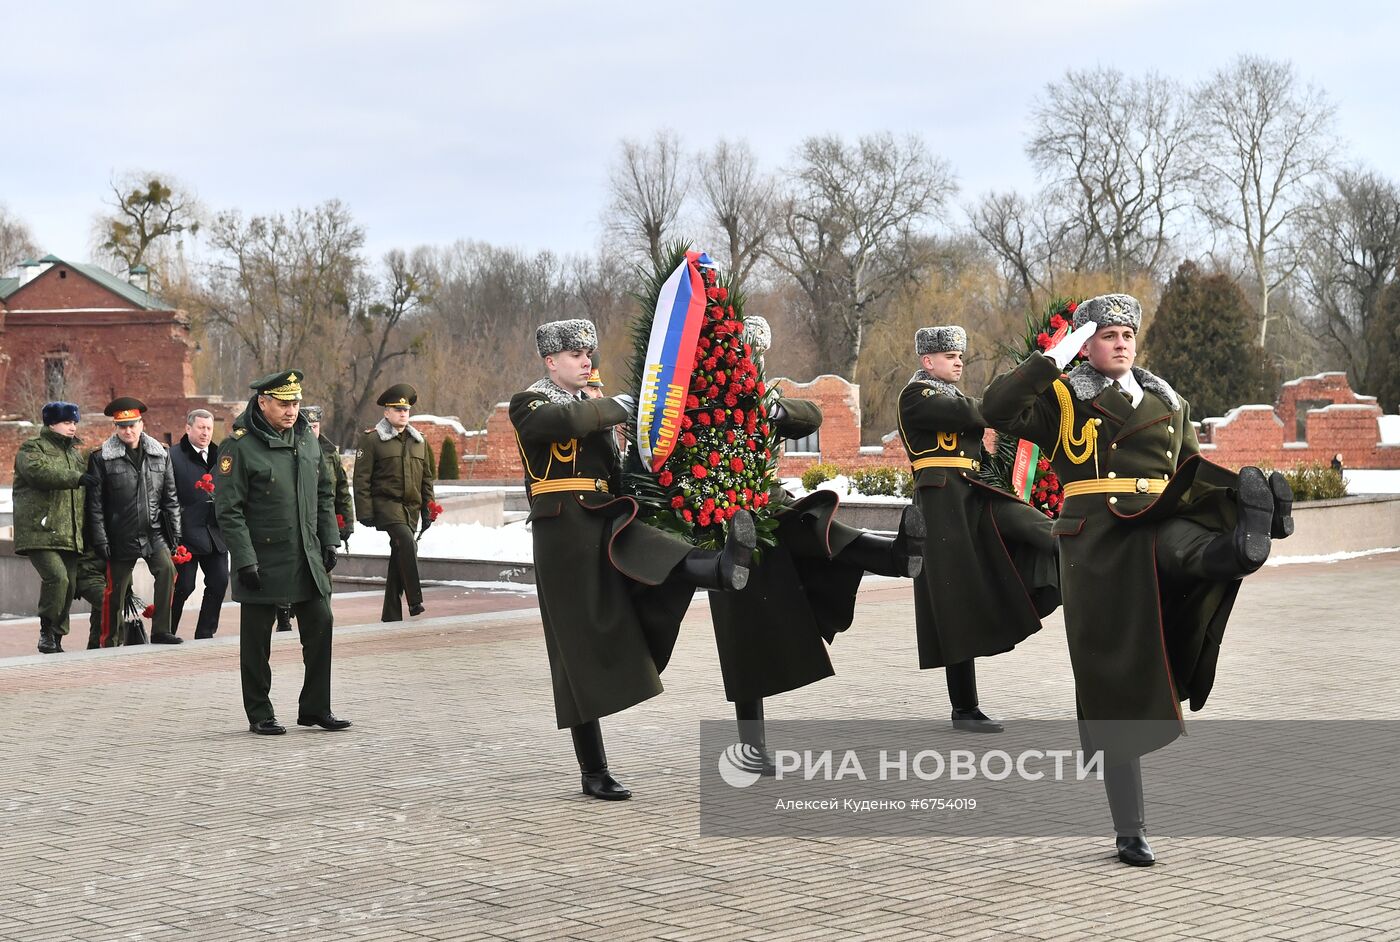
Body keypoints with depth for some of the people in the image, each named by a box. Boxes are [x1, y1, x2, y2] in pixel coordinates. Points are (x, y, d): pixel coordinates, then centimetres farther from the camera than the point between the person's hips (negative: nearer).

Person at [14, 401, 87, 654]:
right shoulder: (32, 449, 0)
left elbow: (86, 489, 33)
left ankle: (56, 639, 14)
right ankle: (47, 631, -7)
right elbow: (39, 471, -22)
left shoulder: (74, 453, 24)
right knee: (56, 577, -22)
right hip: (41, 532, -7)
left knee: (69, 584, 3)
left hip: (70, 535, 7)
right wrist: (76, 478, -21)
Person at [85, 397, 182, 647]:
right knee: (116, 588, 4)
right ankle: (110, 640, 20)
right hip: (121, 537, -2)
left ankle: (160, 631, -9)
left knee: (167, 569, -18)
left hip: (154, 533, 2)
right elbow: (95, 502, -3)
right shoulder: (101, 458, -2)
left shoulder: (160, 455, 8)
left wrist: (175, 532, 7)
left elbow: (170, 497, 12)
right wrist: (100, 539, -7)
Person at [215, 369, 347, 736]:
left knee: (321, 625, 5)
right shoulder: (239, 446, -11)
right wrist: (245, 561, -17)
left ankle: (315, 708, 17)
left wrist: (329, 541, 10)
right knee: (256, 640, 4)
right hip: (262, 561, -6)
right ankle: (260, 715, 16)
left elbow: (324, 494, 17)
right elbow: (228, 510, -13)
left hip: (307, 557, 6)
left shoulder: (307, 440, 8)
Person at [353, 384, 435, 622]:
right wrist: (365, 511, -11)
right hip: (385, 503, -6)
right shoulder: (372, 439, -1)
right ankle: (415, 601, -28)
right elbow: (362, 478, -4)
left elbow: (427, 479, 21)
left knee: (399, 558, 6)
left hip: (411, 508, 6)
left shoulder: (419, 441, 16)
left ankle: (391, 615, 12)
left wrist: (427, 511, 15)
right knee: (407, 541, -28)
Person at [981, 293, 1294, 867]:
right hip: (1097, 544, -4)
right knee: (1118, 687, -4)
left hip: (1160, 527, 4)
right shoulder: (1062, 398, 6)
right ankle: (1130, 833, 3)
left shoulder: (1166, 400, 18)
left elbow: (1193, 470, 23)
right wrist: (1053, 359, -12)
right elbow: (997, 411, -9)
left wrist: (1242, 490, 5)